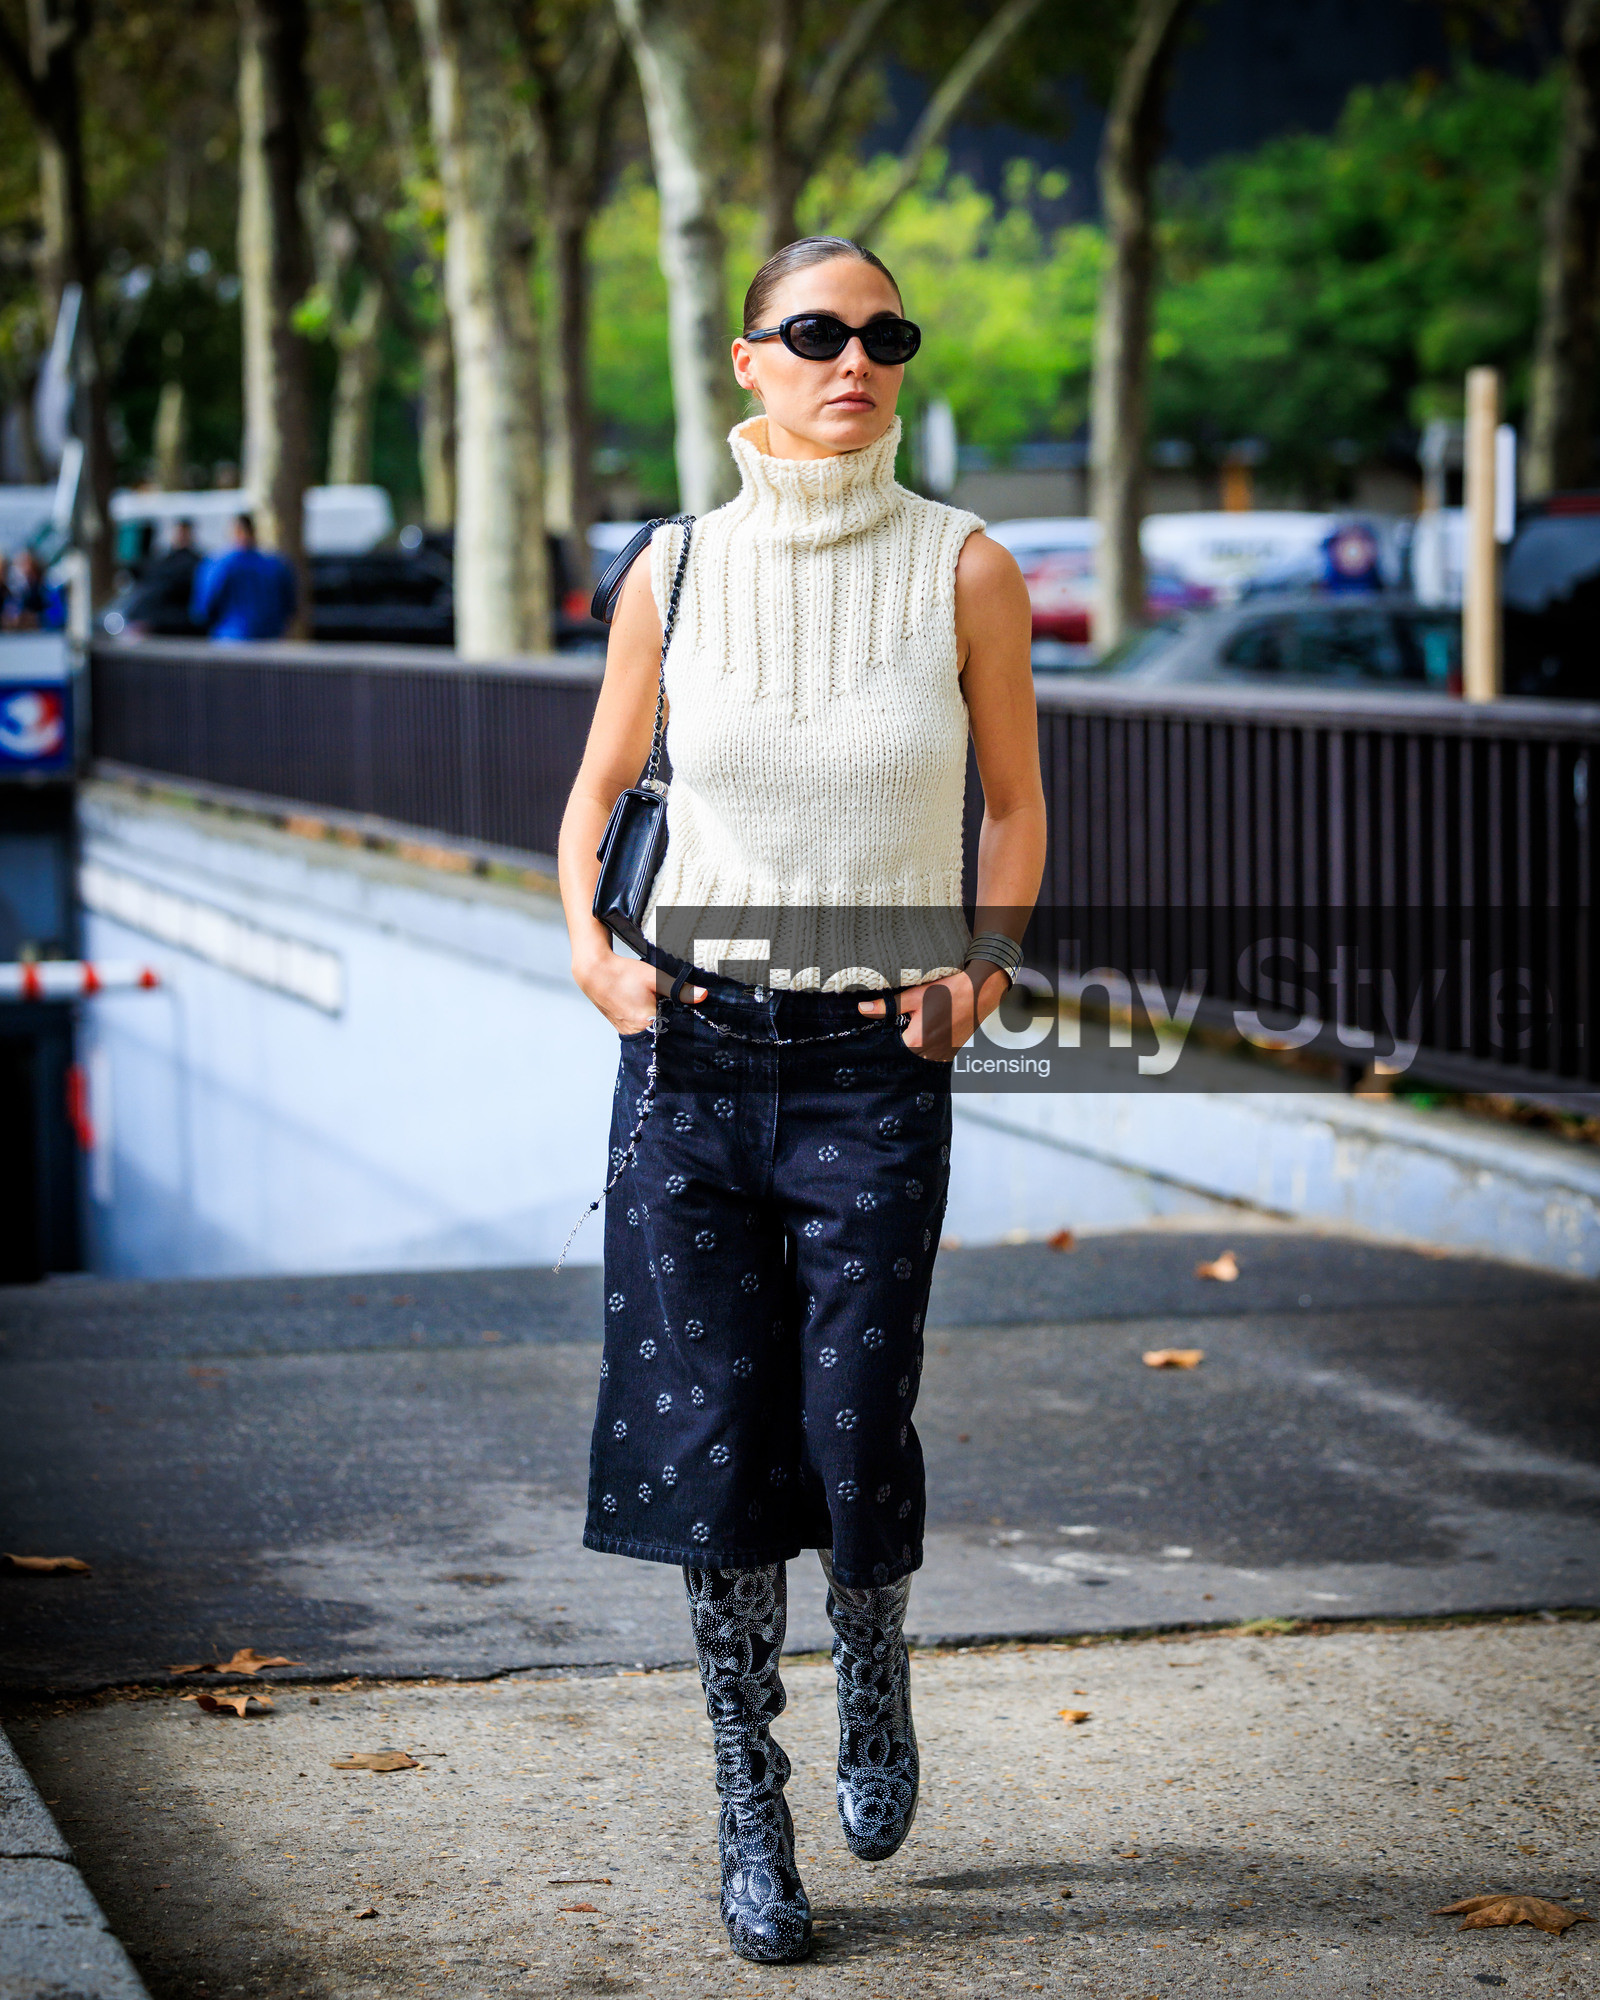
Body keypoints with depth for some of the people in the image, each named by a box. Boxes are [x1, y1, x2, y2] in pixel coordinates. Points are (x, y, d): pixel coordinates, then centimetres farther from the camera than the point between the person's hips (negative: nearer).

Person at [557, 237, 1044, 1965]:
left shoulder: (963, 570, -2)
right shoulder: (676, 571, 2)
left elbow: (1017, 809, 7)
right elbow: (596, 793, 14)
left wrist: (979, 968, -7)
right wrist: (587, 943, -3)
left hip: (874, 1063, -1)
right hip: (692, 1048, 1)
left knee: (855, 1428, -3)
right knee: (711, 1434, 0)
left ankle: (874, 1682, 31)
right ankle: (749, 1807, 15)